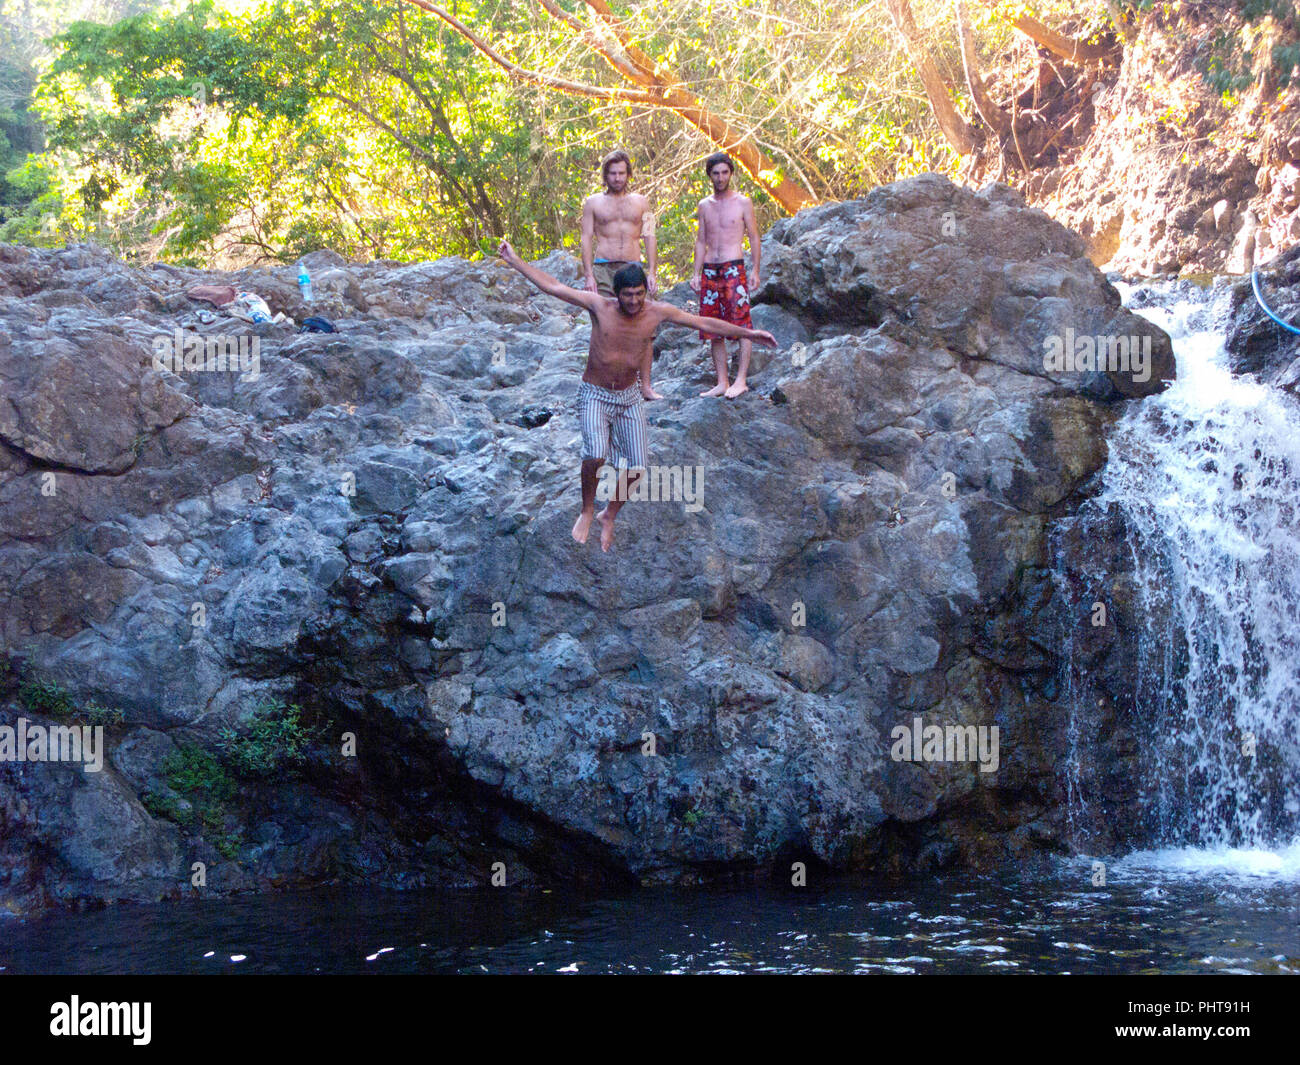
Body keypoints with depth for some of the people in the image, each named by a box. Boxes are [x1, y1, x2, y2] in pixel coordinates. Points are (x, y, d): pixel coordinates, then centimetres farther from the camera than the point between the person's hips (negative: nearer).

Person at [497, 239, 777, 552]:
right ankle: (587, 511, 1)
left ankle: (610, 515, 24)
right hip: (595, 395, -3)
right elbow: (553, 286, -12)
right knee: (595, 456, -27)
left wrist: (748, 333, 0)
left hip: (629, 397, 3)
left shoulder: (657, 312, -8)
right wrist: (515, 260, -15)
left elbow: (705, 323, -1)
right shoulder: (600, 306, -14)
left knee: (636, 467, -5)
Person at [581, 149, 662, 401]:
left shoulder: (640, 202, 15)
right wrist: (588, 275, -5)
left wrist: (651, 273, 2)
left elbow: (649, 238, 12)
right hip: (603, 268, -1)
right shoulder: (593, 202, 11)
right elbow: (587, 239, 6)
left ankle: (646, 385, 1)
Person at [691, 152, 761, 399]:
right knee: (714, 330, 3)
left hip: (734, 268, -4)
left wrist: (755, 272, -5)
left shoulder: (742, 203, 3)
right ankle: (721, 383, 8)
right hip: (710, 270, 4)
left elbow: (754, 239, 3)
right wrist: (696, 273, 9)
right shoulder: (704, 206, 14)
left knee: (741, 323, -12)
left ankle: (741, 380, -13)